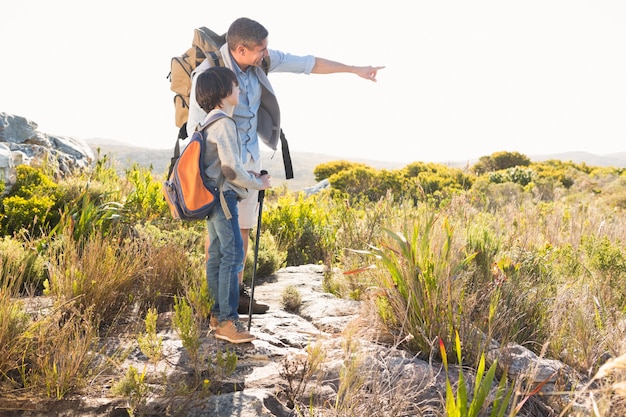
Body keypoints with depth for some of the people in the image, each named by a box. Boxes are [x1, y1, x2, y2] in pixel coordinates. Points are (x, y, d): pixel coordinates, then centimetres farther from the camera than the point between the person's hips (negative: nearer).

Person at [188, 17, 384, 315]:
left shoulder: (262, 59, -6)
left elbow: (306, 64, 2)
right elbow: (196, 129, -19)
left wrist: (355, 70, 7)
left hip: (250, 156, 6)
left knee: (243, 227, 10)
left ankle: (237, 293, 21)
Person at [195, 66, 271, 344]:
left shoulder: (209, 122, 17)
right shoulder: (224, 123, -14)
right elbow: (232, 169, -18)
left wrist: (249, 175, 12)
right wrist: (257, 183, -4)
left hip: (211, 197, 10)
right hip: (223, 196, -10)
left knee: (217, 256, 12)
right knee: (233, 256, -10)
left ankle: (218, 314, 19)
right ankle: (227, 321, -9)